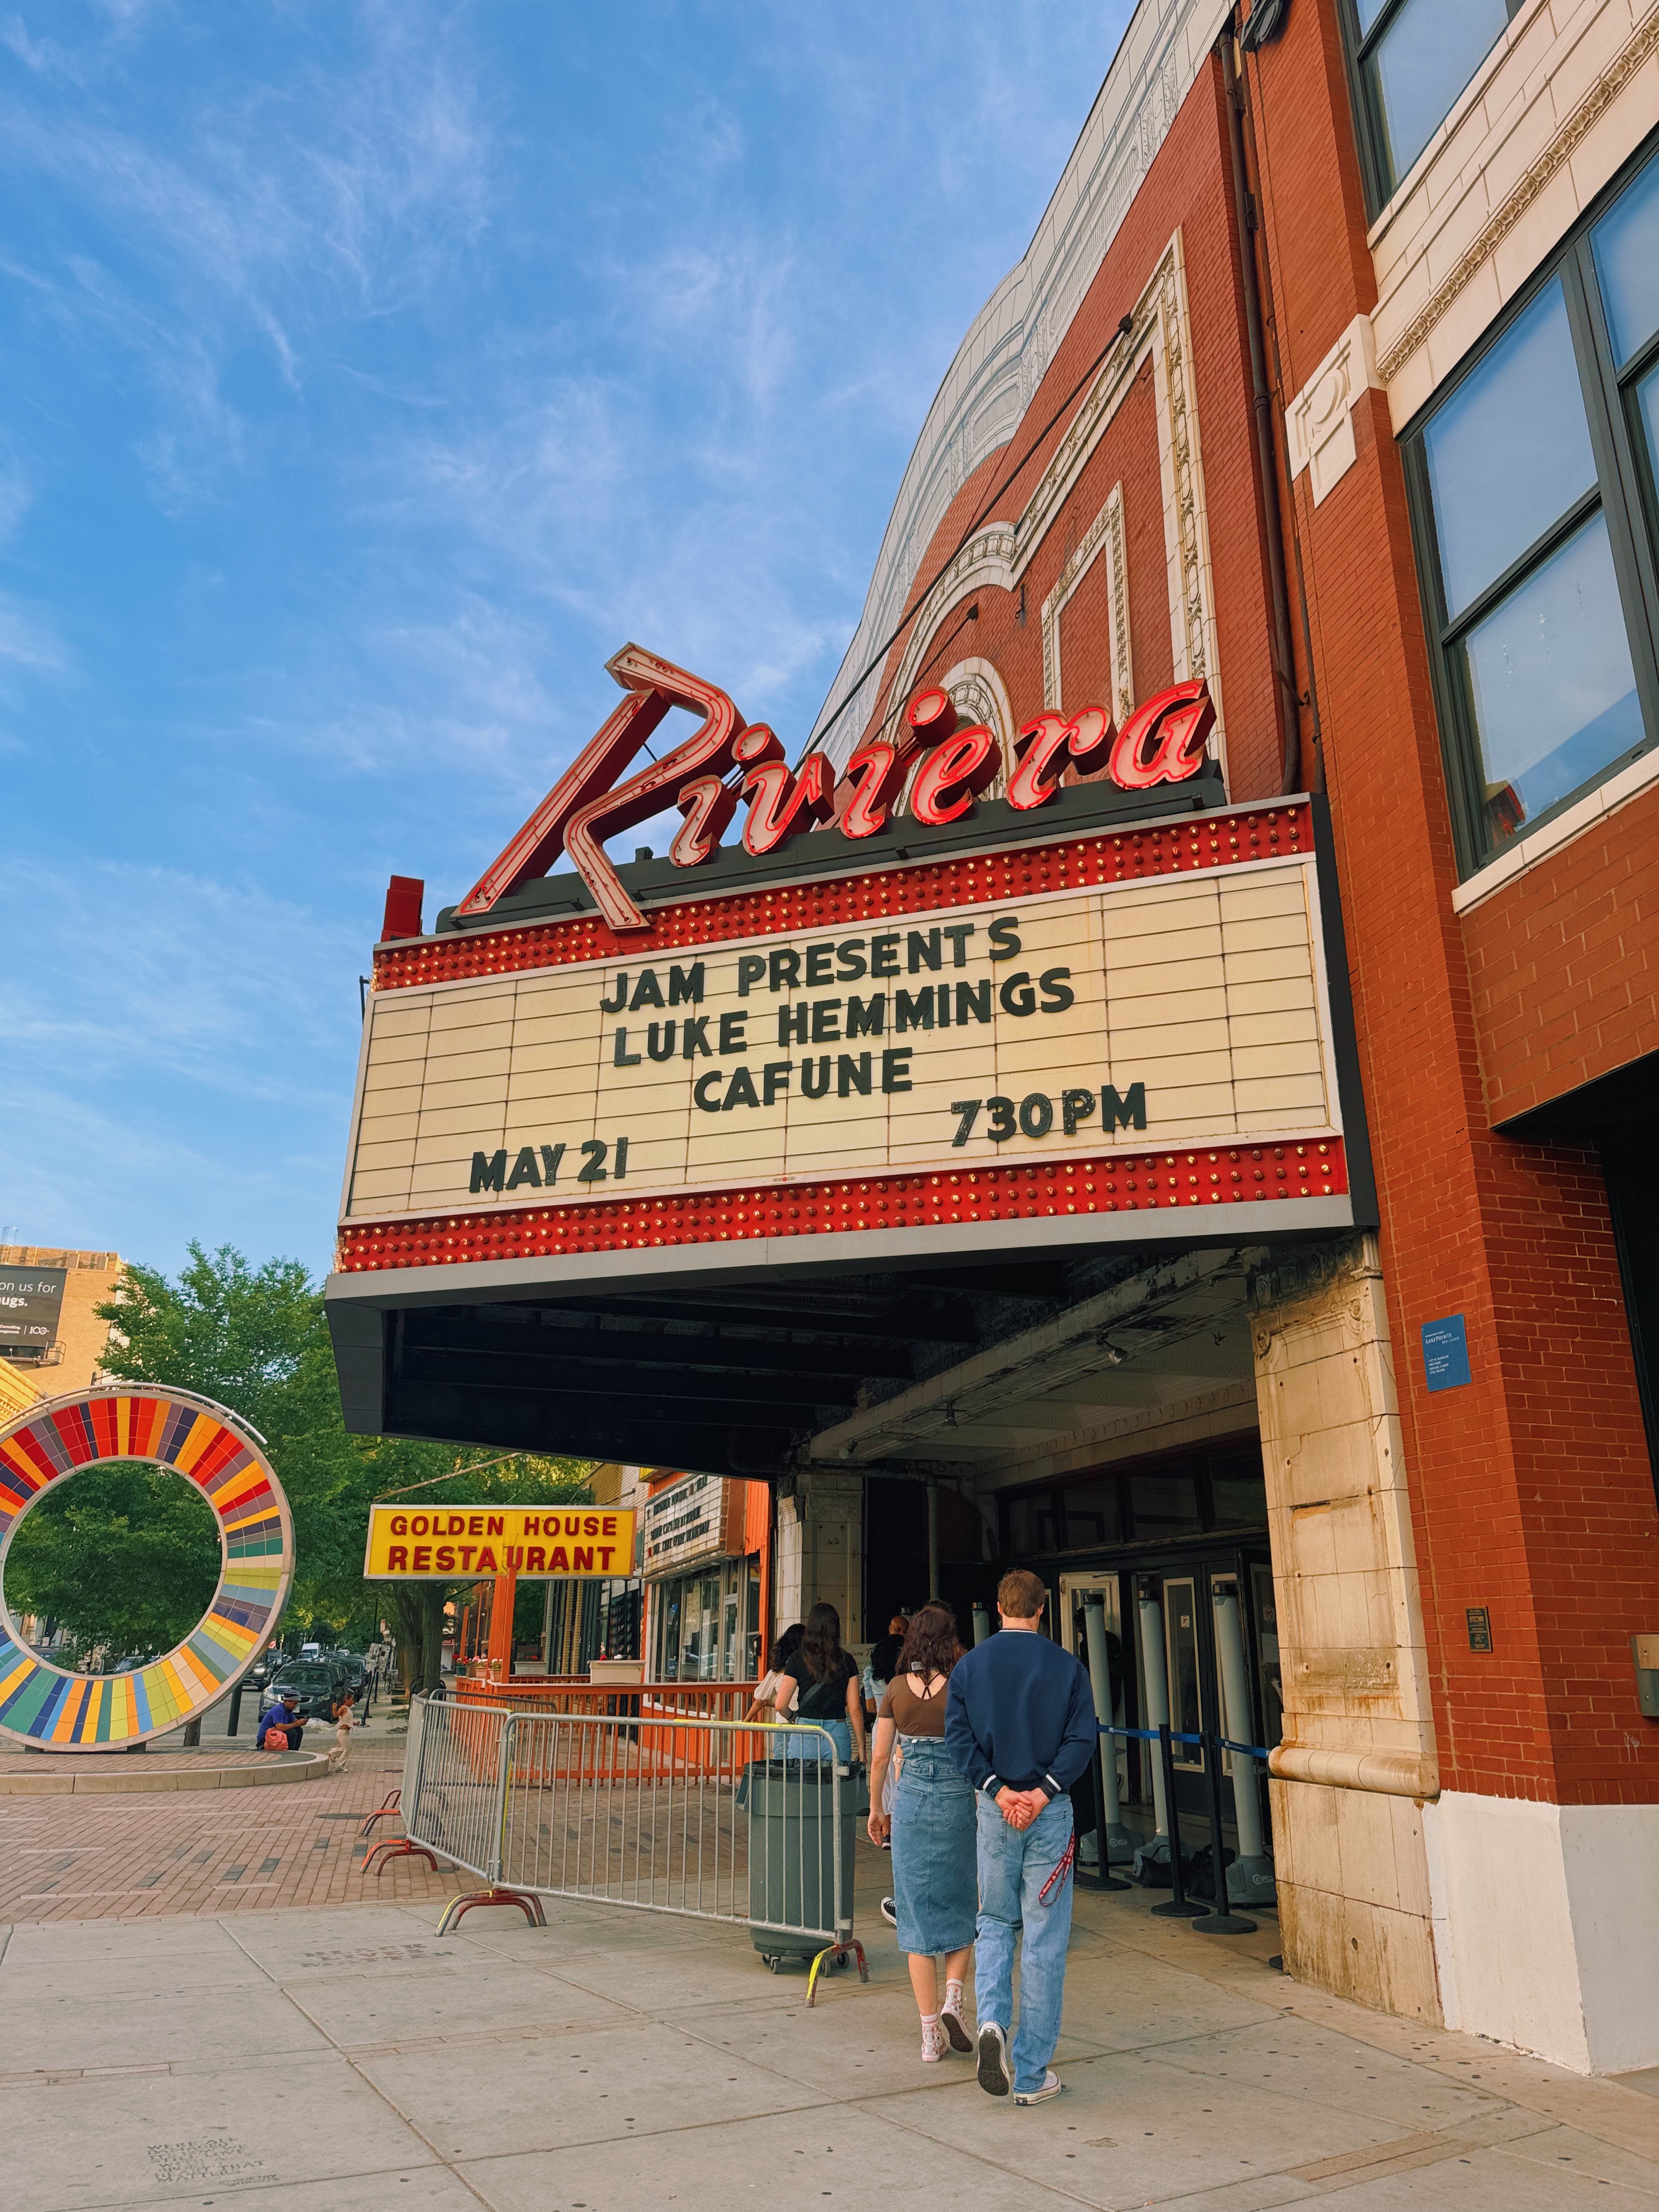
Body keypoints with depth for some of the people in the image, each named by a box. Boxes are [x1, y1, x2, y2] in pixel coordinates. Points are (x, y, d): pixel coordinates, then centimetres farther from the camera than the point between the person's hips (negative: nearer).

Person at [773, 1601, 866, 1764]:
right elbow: (855, 1709, 1)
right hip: (839, 1735, 1)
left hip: (805, 1734, -1)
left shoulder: (798, 1659, -2)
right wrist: (861, 1748, 8)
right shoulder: (846, 1661, 3)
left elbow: (781, 1705, -3)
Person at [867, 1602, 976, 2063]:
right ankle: (953, 2001, 3)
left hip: (910, 1800, 2)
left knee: (919, 1914, 9)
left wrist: (876, 1809, 16)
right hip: (957, 1801, -2)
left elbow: (880, 1757, 3)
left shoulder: (897, 1688, -2)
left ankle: (931, 2032, 11)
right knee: (960, 1906, 18)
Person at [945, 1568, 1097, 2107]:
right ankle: (1031, 2074, 10)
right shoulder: (1066, 1667, -3)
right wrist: (1043, 1792, -11)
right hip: (1051, 1812, -1)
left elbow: (959, 1737, -4)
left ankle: (992, 2021, -4)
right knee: (1045, 1939, 6)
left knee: (995, 1922, 18)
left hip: (994, 1809, 2)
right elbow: (1081, 1739, -10)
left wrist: (998, 1790, -8)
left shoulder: (968, 1666, 2)